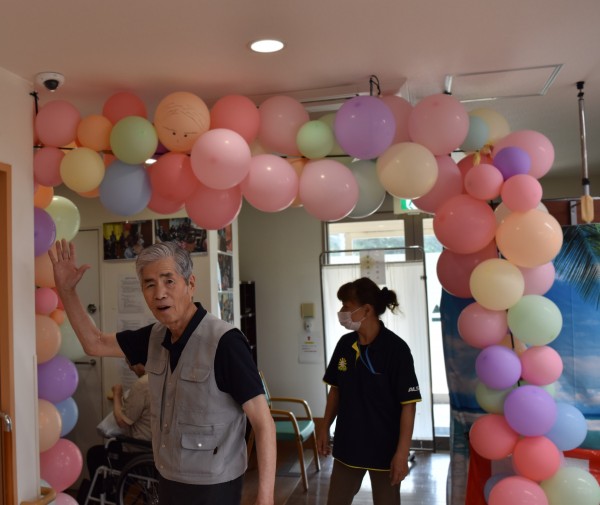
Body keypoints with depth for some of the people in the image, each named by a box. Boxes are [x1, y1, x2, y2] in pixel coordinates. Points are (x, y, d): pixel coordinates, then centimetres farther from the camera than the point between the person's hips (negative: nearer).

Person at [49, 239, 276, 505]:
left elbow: (263, 423, -21)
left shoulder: (224, 341, -23)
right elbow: (95, 344, 11)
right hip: (168, 480, 6)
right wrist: (67, 290, 1)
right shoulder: (155, 337, -2)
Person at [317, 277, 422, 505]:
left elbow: (408, 404, -16)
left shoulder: (395, 348, -18)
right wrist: (325, 428, 10)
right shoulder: (345, 344, -1)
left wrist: (402, 452, -18)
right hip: (347, 445, 6)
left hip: (385, 449, -5)